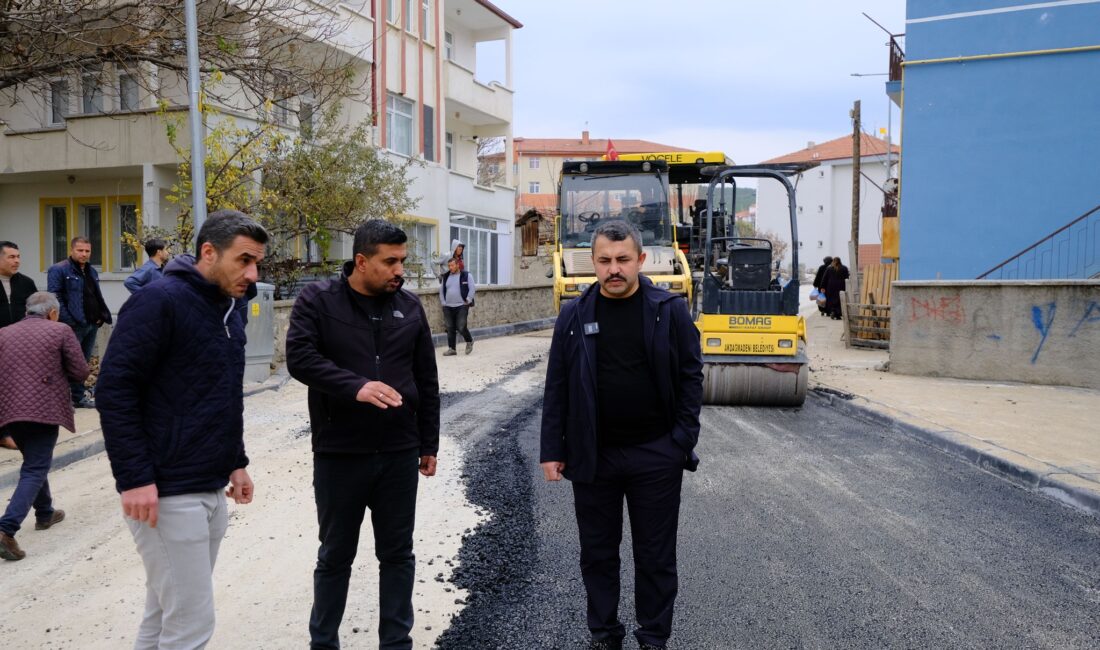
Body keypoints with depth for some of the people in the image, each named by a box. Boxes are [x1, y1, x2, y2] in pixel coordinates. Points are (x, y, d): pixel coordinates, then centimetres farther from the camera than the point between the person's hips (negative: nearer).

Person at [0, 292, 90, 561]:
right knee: (35, 470, -3)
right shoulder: (61, 331, 0)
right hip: (44, 409, -5)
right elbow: (80, 372, -3)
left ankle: (45, 513, 38)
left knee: (35, 462, 25)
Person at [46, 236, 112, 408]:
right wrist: (68, 322, -19)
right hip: (73, 326, -8)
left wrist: (103, 315, 9)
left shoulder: (91, 271, 17)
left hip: (92, 324, 8)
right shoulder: (59, 270, -7)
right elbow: (55, 299, -14)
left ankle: (79, 397, 22)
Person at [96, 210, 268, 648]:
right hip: (166, 493, -8)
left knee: (167, 614, 17)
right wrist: (135, 478, -20)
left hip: (211, 490, 8)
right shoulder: (160, 300, -14)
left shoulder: (229, 311, 12)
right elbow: (114, 390, -18)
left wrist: (236, 461, 16)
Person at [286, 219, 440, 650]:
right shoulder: (318, 301, -4)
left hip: (398, 453, 3)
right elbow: (299, 358, -17)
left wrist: (428, 444, 9)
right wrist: (356, 387, -30)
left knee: (397, 553, 12)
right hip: (339, 454, -2)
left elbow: (426, 381, 9)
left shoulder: (410, 306, 5)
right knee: (335, 555, 11)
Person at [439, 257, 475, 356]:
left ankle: (469, 341, 17)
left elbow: (472, 288, -3)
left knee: (461, 327, -10)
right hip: (448, 307, 4)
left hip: (461, 306, -4)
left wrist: (468, 300, -8)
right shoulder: (445, 277, 12)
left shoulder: (466, 275, 0)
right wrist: (443, 302, 7)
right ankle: (451, 349, 10)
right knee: (450, 328, 4)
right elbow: (441, 291, 17)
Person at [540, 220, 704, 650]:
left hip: (655, 456, -1)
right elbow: (556, 388, 2)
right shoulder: (574, 316, 0)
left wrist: (682, 443, -8)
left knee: (655, 555, 11)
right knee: (598, 552, 13)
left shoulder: (670, 311, -3)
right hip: (592, 456, 2)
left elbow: (691, 377, -2)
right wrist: (552, 451, -1)